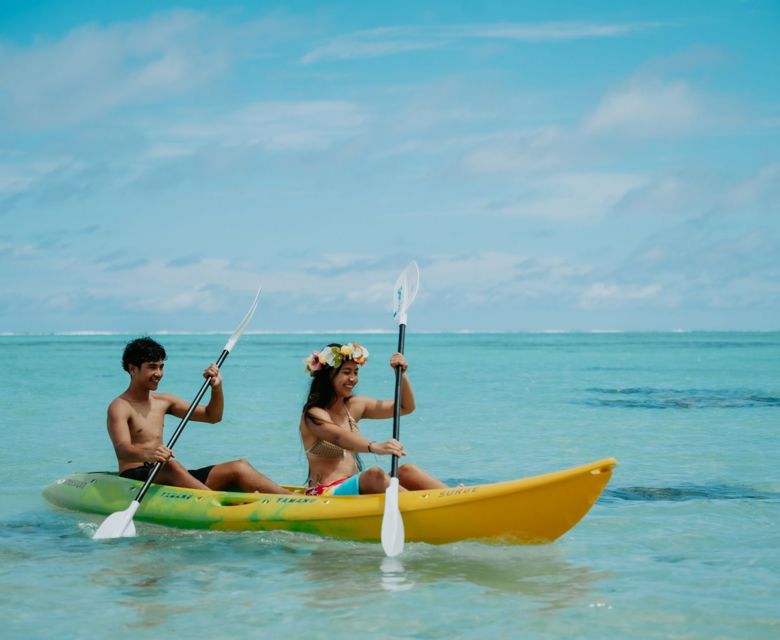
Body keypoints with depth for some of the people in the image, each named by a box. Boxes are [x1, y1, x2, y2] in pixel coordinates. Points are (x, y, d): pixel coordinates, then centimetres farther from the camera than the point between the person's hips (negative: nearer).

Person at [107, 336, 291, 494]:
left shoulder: (163, 402, 18)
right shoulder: (120, 407, -5)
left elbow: (212, 416, 22)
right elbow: (122, 450, -24)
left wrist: (216, 388, 2)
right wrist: (147, 454, -46)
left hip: (168, 478, 7)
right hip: (134, 478, -7)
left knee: (239, 468, -11)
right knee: (171, 465, -40)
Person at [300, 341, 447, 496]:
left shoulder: (354, 406, 14)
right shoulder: (314, 415, -10)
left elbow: (405, 407, 18)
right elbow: (339, 437, -32)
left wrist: (402, 374, 0)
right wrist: (374, 447, -50)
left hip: (355, 487, 7)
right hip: (326, 494, -7)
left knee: (407, 471, -16)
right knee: (375, 474, -33)